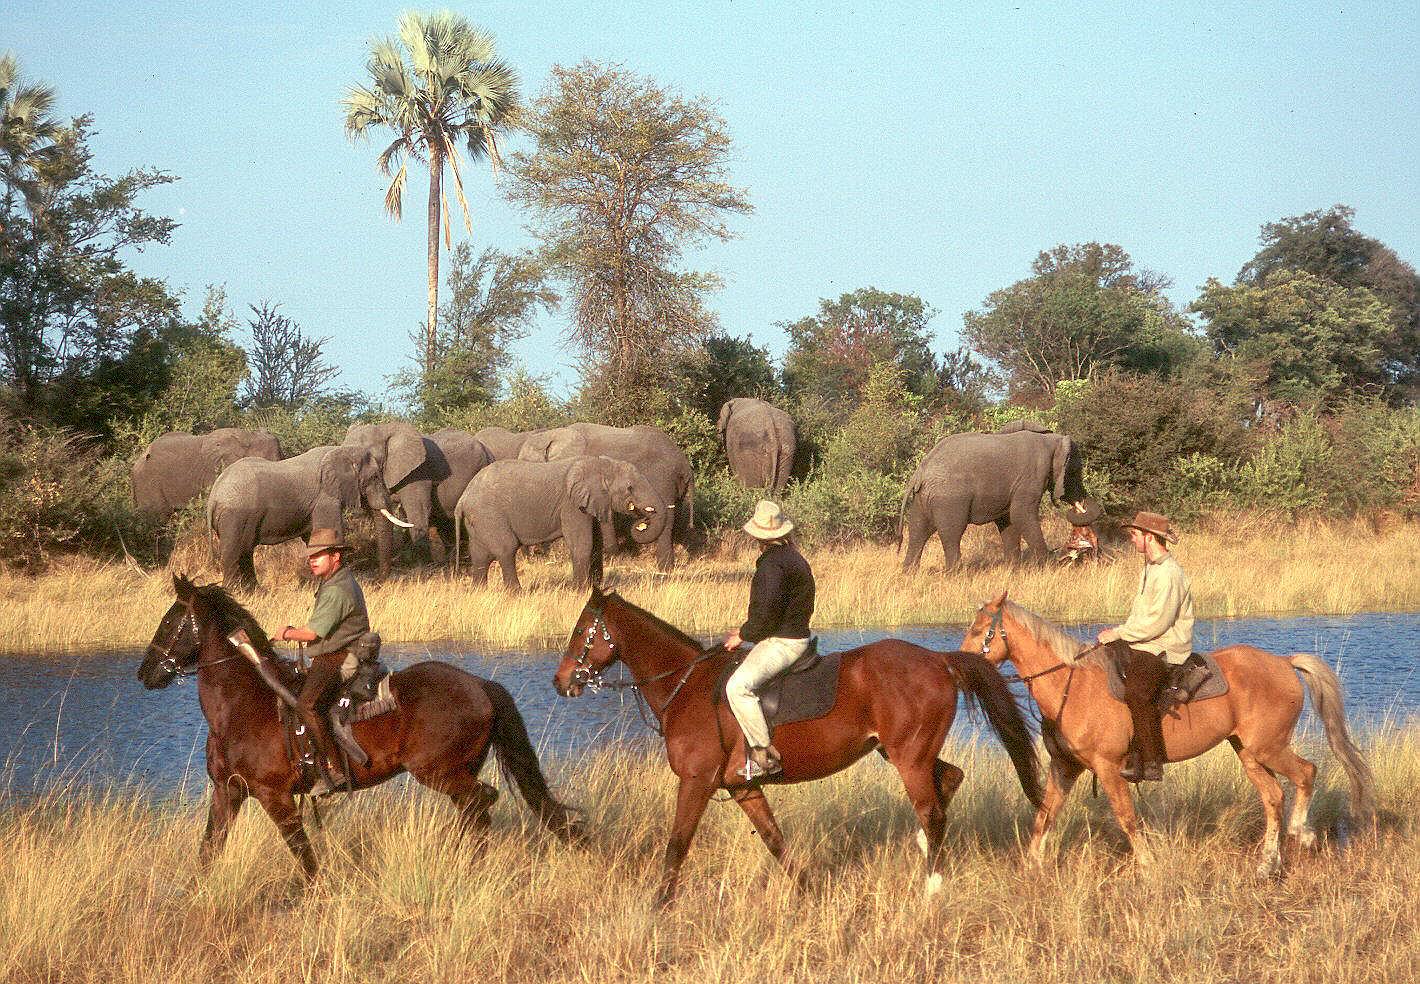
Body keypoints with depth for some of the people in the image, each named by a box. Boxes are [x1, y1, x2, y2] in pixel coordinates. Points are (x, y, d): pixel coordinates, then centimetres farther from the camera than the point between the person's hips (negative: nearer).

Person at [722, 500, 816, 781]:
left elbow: (766, 612, -25)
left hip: (781, 642, -11)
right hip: (797, 637, 11)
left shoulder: (772, 564, -18)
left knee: (738, 686, -27)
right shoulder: (796, 560, 15)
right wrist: (746, 631, 20)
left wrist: (742, 635, -8)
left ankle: (765, 755, -28)